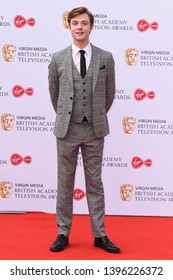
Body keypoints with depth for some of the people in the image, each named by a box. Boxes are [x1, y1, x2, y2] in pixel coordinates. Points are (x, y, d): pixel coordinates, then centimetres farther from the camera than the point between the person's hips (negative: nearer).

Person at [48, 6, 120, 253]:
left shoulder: (106, 58, 1)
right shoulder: (57, 59, 1)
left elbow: (109, 94, 10)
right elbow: (54, 94, 12)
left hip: (95, 131, 0)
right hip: (67, 130, 0)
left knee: (95, 183, 7)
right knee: (65, 183, 7)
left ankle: (100, 235, 16)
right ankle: (63, 233, 19)